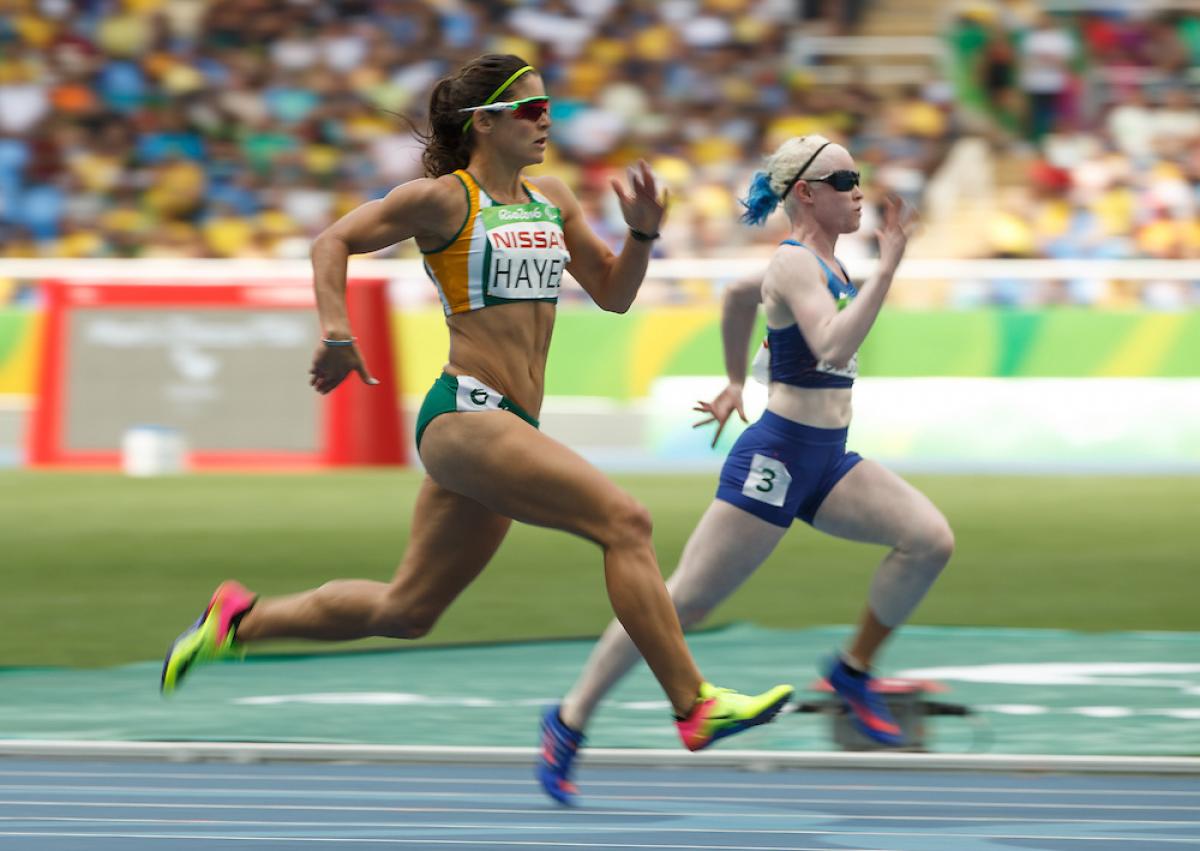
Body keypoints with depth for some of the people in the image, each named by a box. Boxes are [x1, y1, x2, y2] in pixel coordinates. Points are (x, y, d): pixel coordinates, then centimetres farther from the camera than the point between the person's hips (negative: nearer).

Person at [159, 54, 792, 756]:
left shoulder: (551, 200, 15)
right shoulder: (444, 199, -5)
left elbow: (613, 293, 20)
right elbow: (334, 243, 0)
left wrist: (643, 233, 2)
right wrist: (336, 331, -14)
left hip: (509, 427, 9)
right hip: (466, 415, -9)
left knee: (406, 611, 15)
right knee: (625, 522, -20)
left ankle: (242, 620, 30)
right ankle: (695, 708, -21)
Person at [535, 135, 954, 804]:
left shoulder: (821, 262, 13)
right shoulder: (797, 265, -15)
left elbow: (738, 297, 31)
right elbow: (833, 349, -32)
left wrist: (736, 382, 39)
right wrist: (887, 269, -33)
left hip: (828, 461, 9)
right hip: (777, 458, -9)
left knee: (931, 540, -11)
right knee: (688, 602, -3)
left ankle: (855, 669, 4)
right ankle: (572, 717, 9)